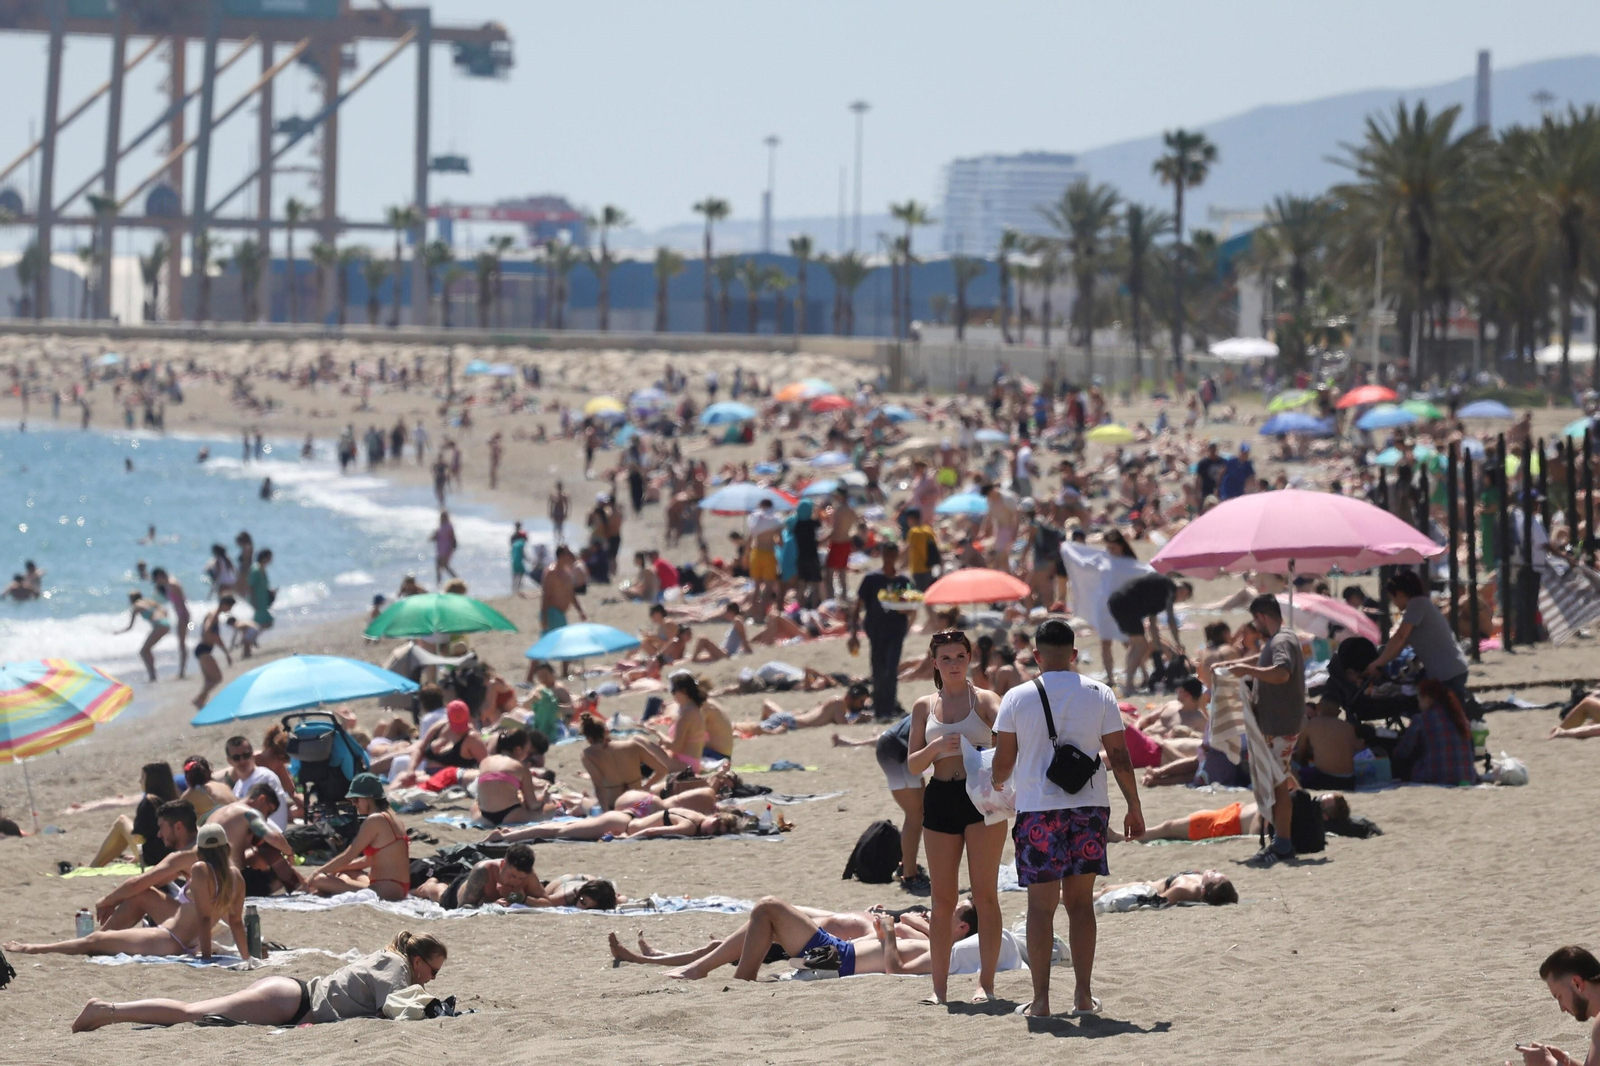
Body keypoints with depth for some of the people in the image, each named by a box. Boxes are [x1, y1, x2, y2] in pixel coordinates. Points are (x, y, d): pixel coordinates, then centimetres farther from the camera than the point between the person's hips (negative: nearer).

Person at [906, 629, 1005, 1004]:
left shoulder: (984, 700, 2)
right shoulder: (924, 707, 10)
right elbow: (913, 764, 7)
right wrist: (936, 747, -14)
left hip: (982, 796, -3)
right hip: (940, 800, 3)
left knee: (985, 894, -4)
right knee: (943, 899, 4)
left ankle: (986, 983, -2)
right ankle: (939, 985, 8)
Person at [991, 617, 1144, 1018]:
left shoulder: (1017, 698, -3)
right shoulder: (1100, 695, 1)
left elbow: (1003, 760, 1)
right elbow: (1119, 757, 2)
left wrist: (996, 785, 23)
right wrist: (1134, 807, 11)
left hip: (1037, 809, -2)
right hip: (1090, 806, 2)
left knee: (1041, 905, 2)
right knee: (1081, 902, 10)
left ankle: (1040, 999, 1)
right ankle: (1083, 995, 9)